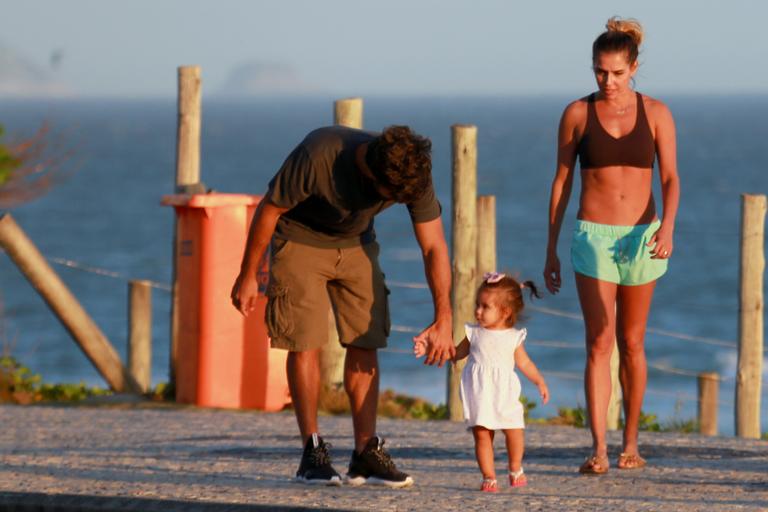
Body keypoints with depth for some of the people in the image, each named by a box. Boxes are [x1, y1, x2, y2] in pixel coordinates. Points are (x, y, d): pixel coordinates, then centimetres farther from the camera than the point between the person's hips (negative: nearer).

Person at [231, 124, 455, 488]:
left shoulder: (414, 173, -25)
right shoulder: (317, 156, -37)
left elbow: (434, 247, -19)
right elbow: (269, 210, -21)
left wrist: (443, 319, -28)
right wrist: (247, 276, -13)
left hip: (356, 243, 4)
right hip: (301, 239, -4)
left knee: (365, 344, -5)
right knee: (304, 342, -12)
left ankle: (366, 452, -2)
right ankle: (312, 454, -7)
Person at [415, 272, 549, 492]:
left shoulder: (513, 337, 5)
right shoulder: (474, 333, 7)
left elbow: (524, 362, 15)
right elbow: (455, 353, 16)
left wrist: (540, 382, 10)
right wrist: (428, 349, 8)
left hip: (504, 393, -1)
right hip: (479, 392, 1)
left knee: (513, 431, -5)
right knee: (481, 434, -4)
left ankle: (515, 470, 18)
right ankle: (489, 476, 2)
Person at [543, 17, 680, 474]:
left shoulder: (656, 114, 1)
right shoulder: (577, 114, 1)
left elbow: (671, 178, -3)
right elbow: (562, 182, 6)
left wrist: (667, 226, -22)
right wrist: (551, 250, 6)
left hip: (641, 238, 1)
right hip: (593, 236, -1)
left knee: (632, 344, 9)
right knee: (599, 343, -11)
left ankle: (631, 442, 22)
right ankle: (599, 450, -16)